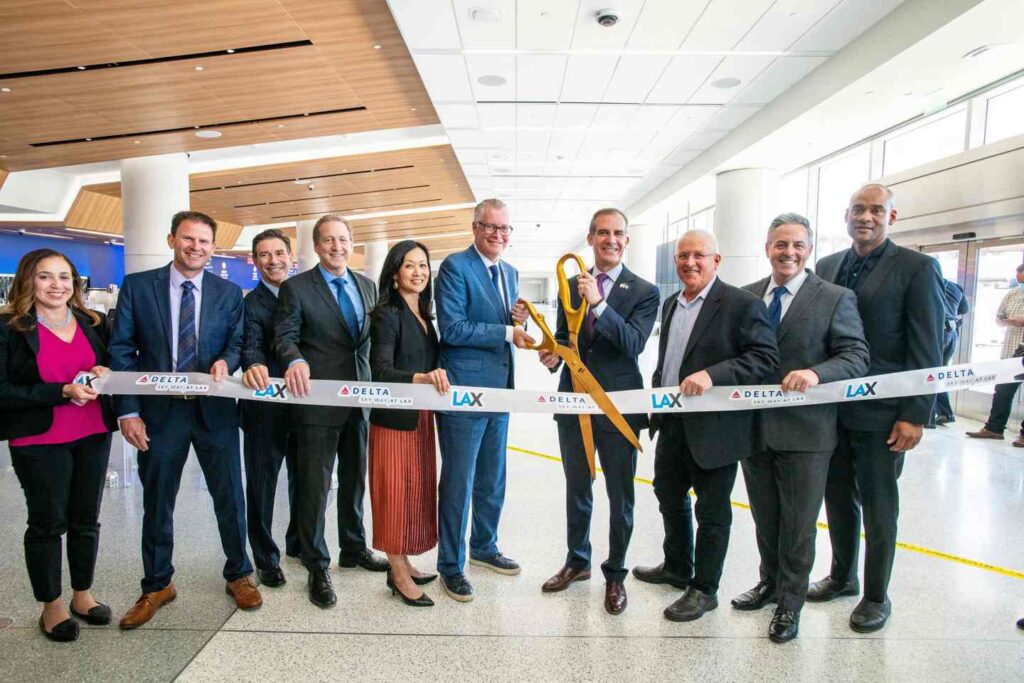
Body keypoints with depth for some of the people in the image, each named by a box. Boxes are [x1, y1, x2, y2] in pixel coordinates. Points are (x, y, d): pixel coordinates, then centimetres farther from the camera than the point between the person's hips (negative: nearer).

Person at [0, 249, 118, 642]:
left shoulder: (93, 323, 5)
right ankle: (51, 605, 27)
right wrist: (63, 392, -23)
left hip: (93, 436, 4)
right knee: (48, 523, 8)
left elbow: (111, 367, 15)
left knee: (86, 519, 14)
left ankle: (82, 594, 32)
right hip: (39, 442, -4)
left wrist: (105, 374, -9)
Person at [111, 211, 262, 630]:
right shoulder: (137, 286, 1)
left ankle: (238, 575, 29)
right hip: (159, 411, 0)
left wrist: (225, 361, -20)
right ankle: (157, 586, 32)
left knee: (230, 497, 9)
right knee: (156, 503, 13)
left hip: (215, 410, 1)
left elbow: (237, 342, 5)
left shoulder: (229, 293, 4)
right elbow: (121, 350, -1)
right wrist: (128, 411, -8)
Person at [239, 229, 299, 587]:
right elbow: (251, 345, -24)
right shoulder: (250, 303, -8)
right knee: (262, 484, 8)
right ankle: (265, 557, 25)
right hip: (266, 406, -5)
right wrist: (254, 366, -45)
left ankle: (298, 542, 39)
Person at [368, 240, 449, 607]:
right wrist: (421, 378, -38)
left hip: (421, 416, 8)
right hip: (394, 418, -8)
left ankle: (403, 564, 29)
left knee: (417, 487, 14)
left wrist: (436, 380, -4)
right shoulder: (387, 314, -12)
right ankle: (399, 576, 15)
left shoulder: (424, 316, 11)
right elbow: (381, 370, -23)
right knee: (396, 490, 2)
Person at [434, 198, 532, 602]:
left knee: (492, 480, 19)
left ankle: (483, 547, 38)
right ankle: (451, 565, 19)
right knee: (458, 481, 3)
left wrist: (519, 319, -2)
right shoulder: (455, 267, -10)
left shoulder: (510, 273, 14)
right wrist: (506, 332, -17)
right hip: (464, 391, -8)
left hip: (499, 389, 8)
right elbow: (451, 329, -18)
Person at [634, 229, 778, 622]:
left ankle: (704, 589, 25)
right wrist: (656, 392, 11)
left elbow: (765, 357, -20)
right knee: (669, 496, 21)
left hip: (714, 428, -8)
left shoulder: (742, 304, -12)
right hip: (672, 424, 8)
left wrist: (712, 375, -30)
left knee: (711, 510, 7)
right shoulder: (671, 305, 12)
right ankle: (677, 568, 42)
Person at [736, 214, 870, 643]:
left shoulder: (835, 298, -6)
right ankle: (770, 582, 43)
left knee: (798, 523, 11)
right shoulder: (746, 296, 6)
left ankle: (790, 603, 30)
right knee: (764, 518, 20)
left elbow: (856, 356, -11)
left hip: (805, 431, -4)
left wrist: (816, 373, -28)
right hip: (753, 427, 4)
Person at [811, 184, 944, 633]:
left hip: (880, 411, -5)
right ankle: (842, 577, 36)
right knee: (837, 498, 17)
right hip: (830, 407, 5)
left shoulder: (916, 268, -6)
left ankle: (876, 596, 26)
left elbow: (927, 351, -9)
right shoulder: (827, 267, 9)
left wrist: (916, 415, -13)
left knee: (878, 506, 9)